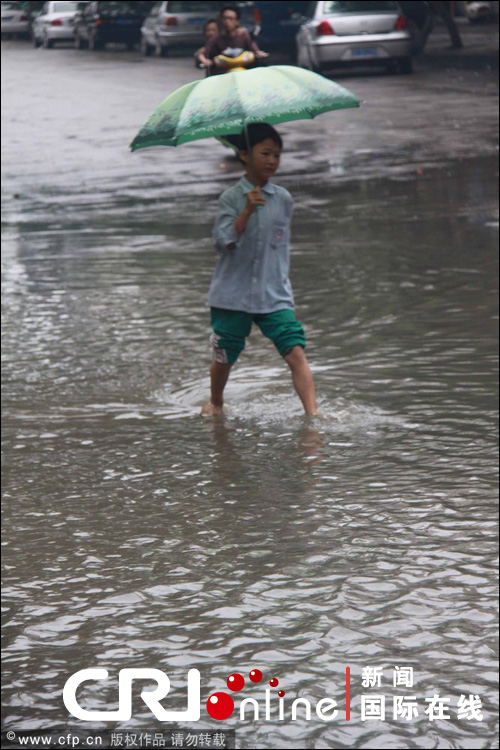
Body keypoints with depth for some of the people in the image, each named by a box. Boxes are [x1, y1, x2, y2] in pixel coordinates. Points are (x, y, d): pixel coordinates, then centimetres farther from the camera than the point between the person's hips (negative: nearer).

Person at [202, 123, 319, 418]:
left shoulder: (284, 199, 5)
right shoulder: (231, 199, -5)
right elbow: (224, 241, -18)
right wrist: (248, 210, -26)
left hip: (274, 295, 2)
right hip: (233, 294, -2)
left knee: (295, 352, -14)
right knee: (224, 357, 11)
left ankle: (312, 413, -19)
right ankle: (216, 403, 38)